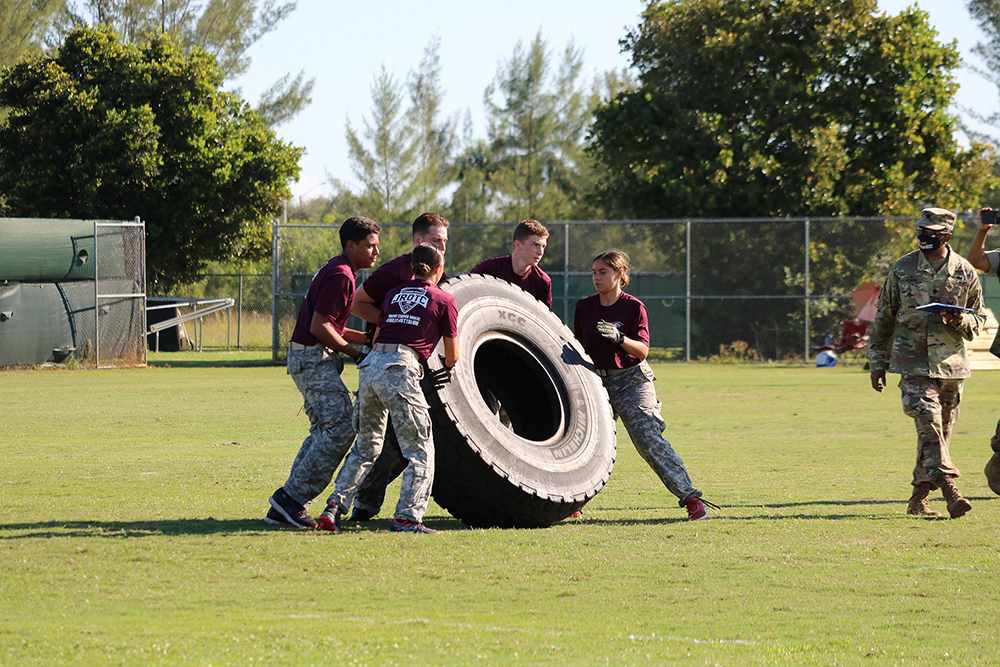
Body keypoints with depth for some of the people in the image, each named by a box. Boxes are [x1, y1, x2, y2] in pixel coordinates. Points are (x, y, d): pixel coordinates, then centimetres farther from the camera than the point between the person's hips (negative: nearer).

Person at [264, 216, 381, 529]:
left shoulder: (335, 271, 18)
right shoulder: (341, 275, -16)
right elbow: (319, 327, -21)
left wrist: (369, 338, 14)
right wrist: (354, 353, -12)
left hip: (311, 359, 11)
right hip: (313, 359, -11)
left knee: (324, 429, 12)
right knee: (341, 427, -15)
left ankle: (284, 506, 10)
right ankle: (292, 497, -15)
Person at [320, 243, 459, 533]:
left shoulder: (394, 294, 23)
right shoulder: (444, 300, 9)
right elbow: (452, 355, 15)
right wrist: (447, 368, 38)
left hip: (370, 367, 6)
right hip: (400, 371, -6)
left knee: (365, 447, 19)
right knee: (420, 450, 2)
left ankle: (335, 506, 7)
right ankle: (407, 517, -9)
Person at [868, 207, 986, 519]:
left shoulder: (965, 272, 4)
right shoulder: (903, 269, 3)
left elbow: (978, 318, 12)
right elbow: (883, 318, 10)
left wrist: (961, 321, -12)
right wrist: (877, 362, 10)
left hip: (950, 363, 2)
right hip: (913, 361, -2)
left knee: (941, 430, 5)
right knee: (928, 422, -18)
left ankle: (918, 499, 15)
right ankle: (949, 489, -26)